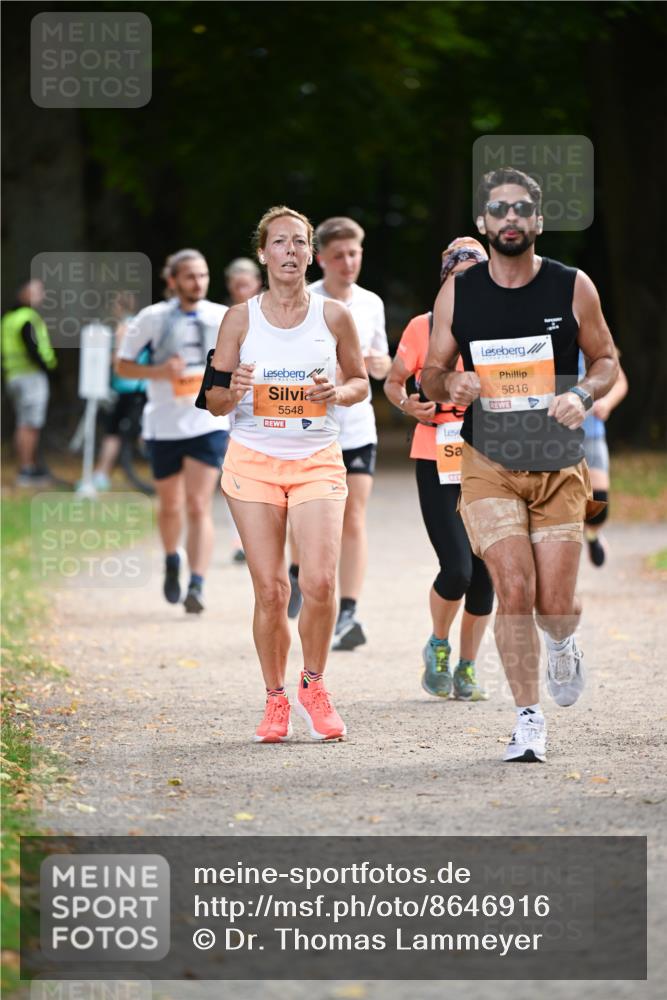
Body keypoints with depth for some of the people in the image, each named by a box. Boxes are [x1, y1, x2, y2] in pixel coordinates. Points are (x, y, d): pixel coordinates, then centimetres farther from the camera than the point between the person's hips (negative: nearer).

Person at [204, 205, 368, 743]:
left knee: (320, 581, -15)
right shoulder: (240, 318, 2)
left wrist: (337, 393, -9)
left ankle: (313, 687, 8)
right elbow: (213, 399, 6)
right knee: (270, 590, -4)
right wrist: (233, 392, -16)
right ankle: (276, 699, 12)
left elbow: (361, 381, 13)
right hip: (252, 459, 0)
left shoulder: (334, 316, 2)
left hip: (318, 461, 0)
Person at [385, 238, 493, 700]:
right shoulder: (423, 327, -2)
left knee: (483, 573, 3)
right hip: (437, 466, -3)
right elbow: (393, 382, 9)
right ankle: (438, 646, 16)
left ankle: (467, 668, 21)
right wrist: (407, 405, -11)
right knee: (457, 571, -13)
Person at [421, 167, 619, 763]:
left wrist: (583, 395, -13)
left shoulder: (572, 288, -1)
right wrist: (448, 385, -14)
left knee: (554, 604, -2)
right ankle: (529, 719, 0)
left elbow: (607, 360, 8)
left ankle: (562, 644, 36)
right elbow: (432, 372, 9)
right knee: (514, 591, -13)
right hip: (489, 464, 0)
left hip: (560, 466, 0)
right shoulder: (457, 294, 1)